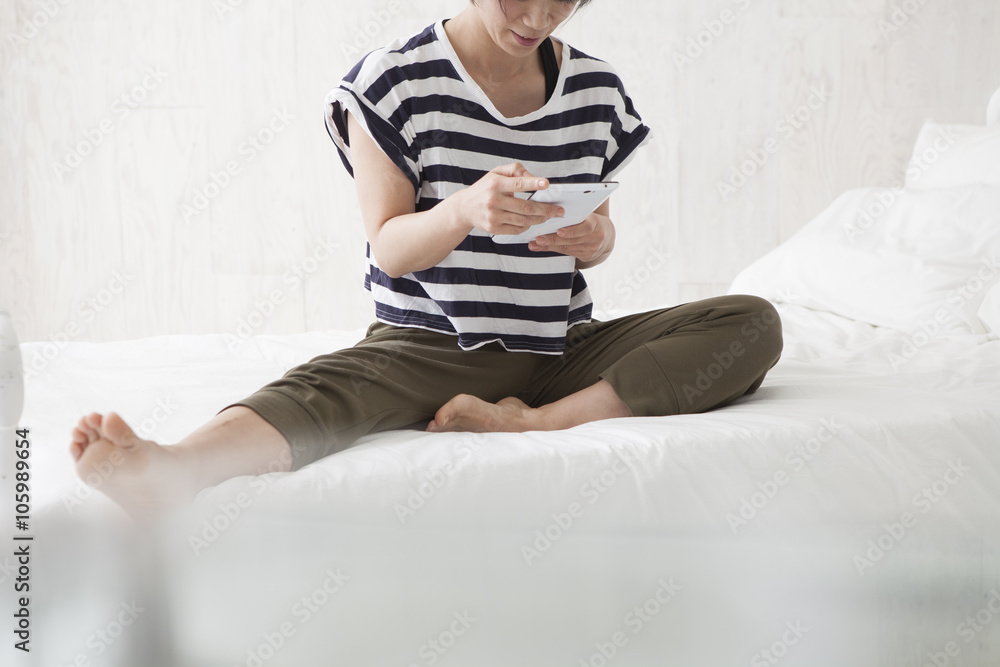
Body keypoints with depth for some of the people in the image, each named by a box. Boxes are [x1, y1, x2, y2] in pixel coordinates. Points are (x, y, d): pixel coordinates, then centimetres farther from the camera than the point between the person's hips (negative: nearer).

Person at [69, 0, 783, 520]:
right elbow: (389, 249, -7)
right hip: (429, 340, -4)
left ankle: (538, 422, -29)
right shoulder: (395, 79, -5)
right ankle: (168, 469, -68)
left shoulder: (596, 90, 7)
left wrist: (596, 238, -12)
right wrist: (465, 211, -30)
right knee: (327, 386, -37)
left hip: (564, 346, 4)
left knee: (756, 324, -17)